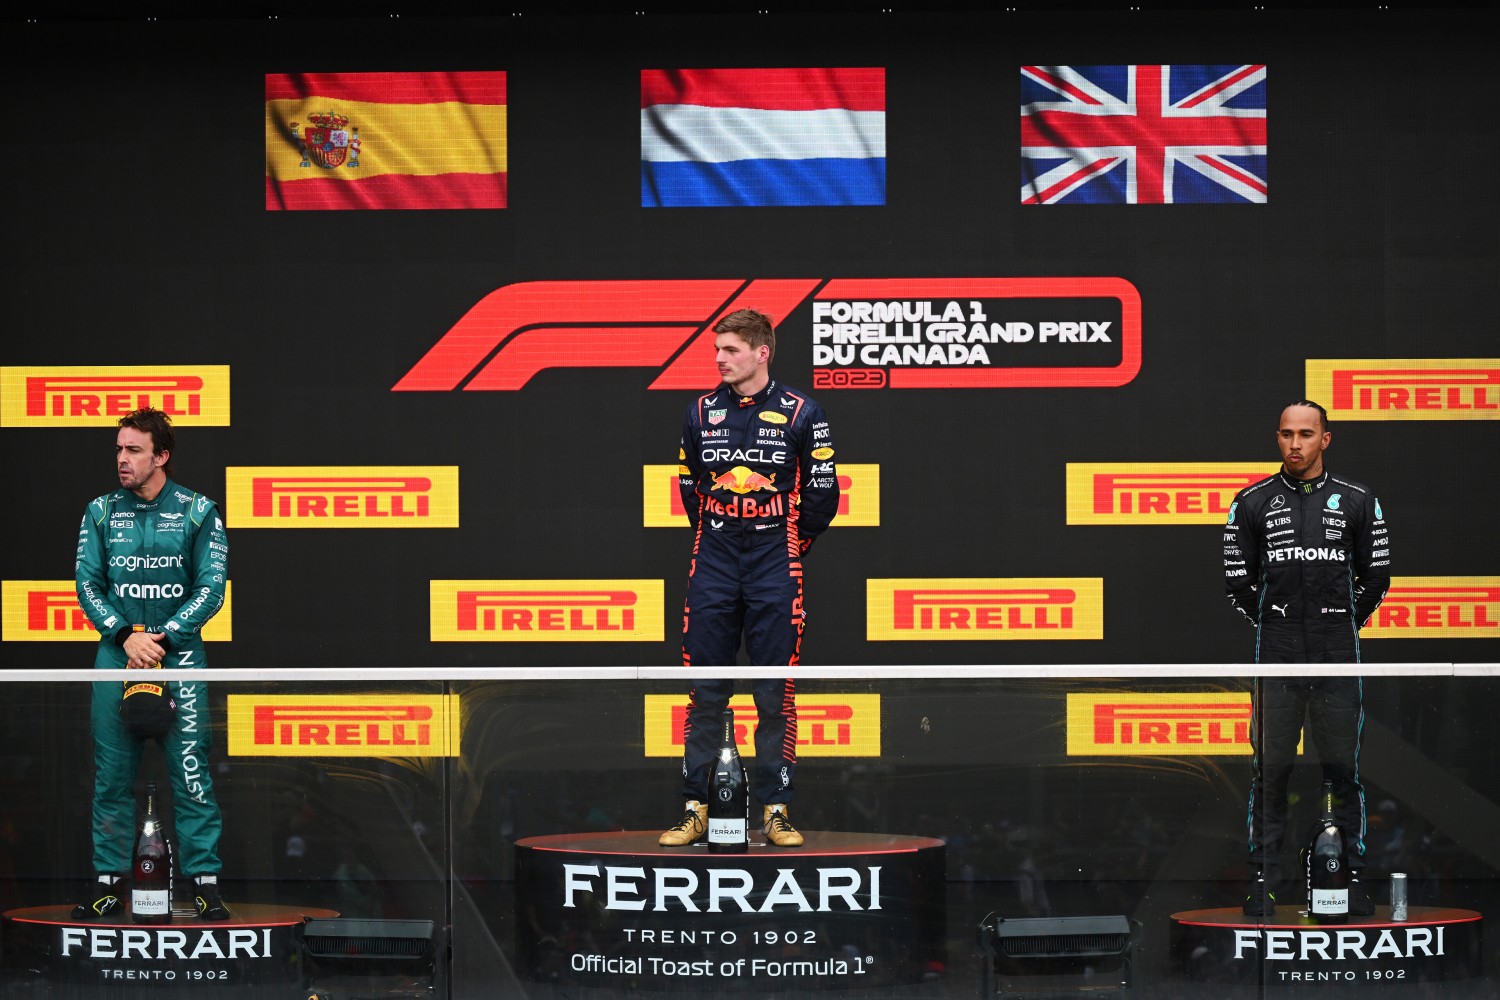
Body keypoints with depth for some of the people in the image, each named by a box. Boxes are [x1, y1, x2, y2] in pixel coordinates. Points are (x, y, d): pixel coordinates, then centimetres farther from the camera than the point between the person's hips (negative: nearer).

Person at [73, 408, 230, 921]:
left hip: (179, 653, -2)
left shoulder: (198, 512, 1)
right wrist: (126, 637, -10)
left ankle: (205, 882, -3)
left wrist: (161, 638, -11)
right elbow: (88, 584, 4)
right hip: (116, 654, 2)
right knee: (111, 775, 3)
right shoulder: (100, 512, 8)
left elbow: (211, 589, -2)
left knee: (191, 773, -6)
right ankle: (108, 880, 10)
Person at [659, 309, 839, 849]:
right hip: (713, 565, 3)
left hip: (775, 568, -3)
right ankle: (695, 807, 6)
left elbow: (822, 493, 4)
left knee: (776, 693, -1)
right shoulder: (701, 413, 7)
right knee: (705, 689, 1)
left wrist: (790, 545, 8)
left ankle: (776, 810, 5)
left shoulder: (800, 413, -2)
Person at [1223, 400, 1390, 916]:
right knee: (1271, 769, 1)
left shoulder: (1357, 501, 6)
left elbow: (1376, 574, 12)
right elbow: (1237, 578, 10)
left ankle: (1352, 876, 10)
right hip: (1276, 659, 0)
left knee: (1343, 770, 3)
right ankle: (1262, 878, 7)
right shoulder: (1253, 502, 5)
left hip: (1339, 659, 0)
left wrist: (1344, 623, 10)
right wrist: (1270, 624, 8)